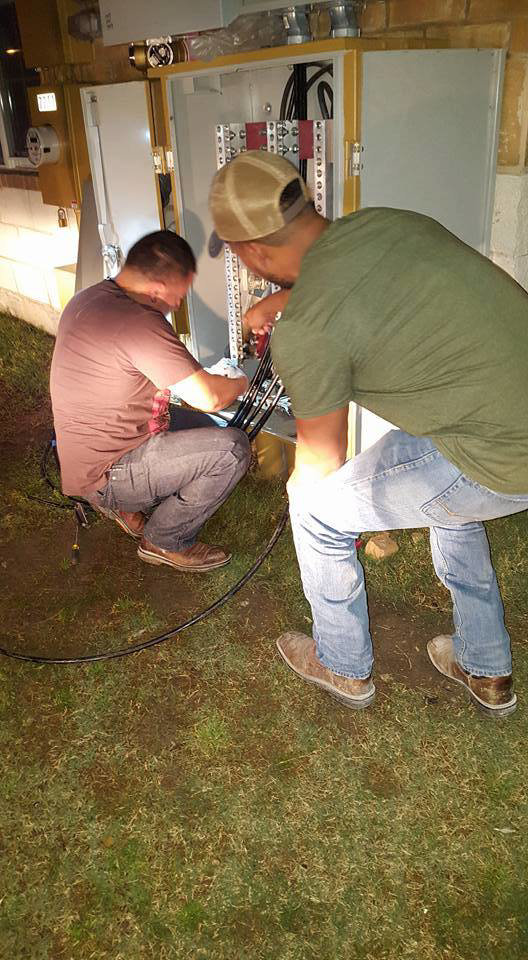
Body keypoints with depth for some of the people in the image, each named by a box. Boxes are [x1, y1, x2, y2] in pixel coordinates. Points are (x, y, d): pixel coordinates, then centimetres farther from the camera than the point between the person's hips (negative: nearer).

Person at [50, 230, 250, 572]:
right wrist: (240, 383, -1)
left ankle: (127, 505, 17)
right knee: (232, 447, -17)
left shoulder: (88, 299, 3)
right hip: (106, 476, -10)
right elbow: (209, 398, -24)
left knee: (202, 426, 20)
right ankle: (166, 542, 1)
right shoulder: (138, 322, -27)